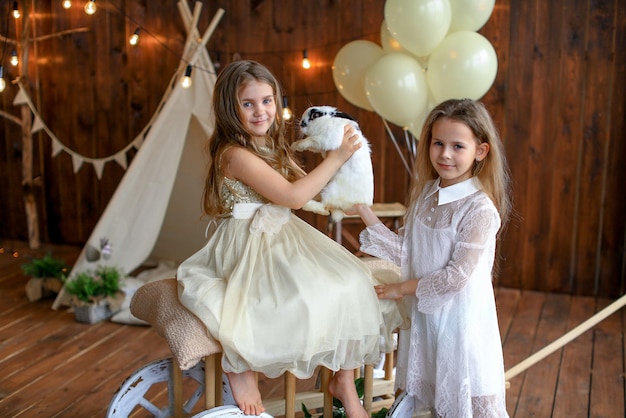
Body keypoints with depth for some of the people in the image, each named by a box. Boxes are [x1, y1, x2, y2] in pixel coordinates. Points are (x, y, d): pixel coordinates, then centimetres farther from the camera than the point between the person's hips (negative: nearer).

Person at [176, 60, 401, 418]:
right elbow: (293, 196, -21)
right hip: (251, 247, -8)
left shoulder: (273, 146, 12)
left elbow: (301, 193, 22)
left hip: (285, 239, 8)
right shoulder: (235, 153, -16)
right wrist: (337, 157, -15)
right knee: (303, 299, -29)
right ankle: (242, 367, -5)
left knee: (350, 283, -9)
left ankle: (344, 380, 3)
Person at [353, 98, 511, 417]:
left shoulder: (479, 209, -20)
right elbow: (404, 252, 3)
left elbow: (456, 277, -21)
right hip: (422, 314, 6)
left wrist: (403, 288, -11)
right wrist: (363, 211, -2)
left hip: (459, 319, -6)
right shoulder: (424, 194, 2)